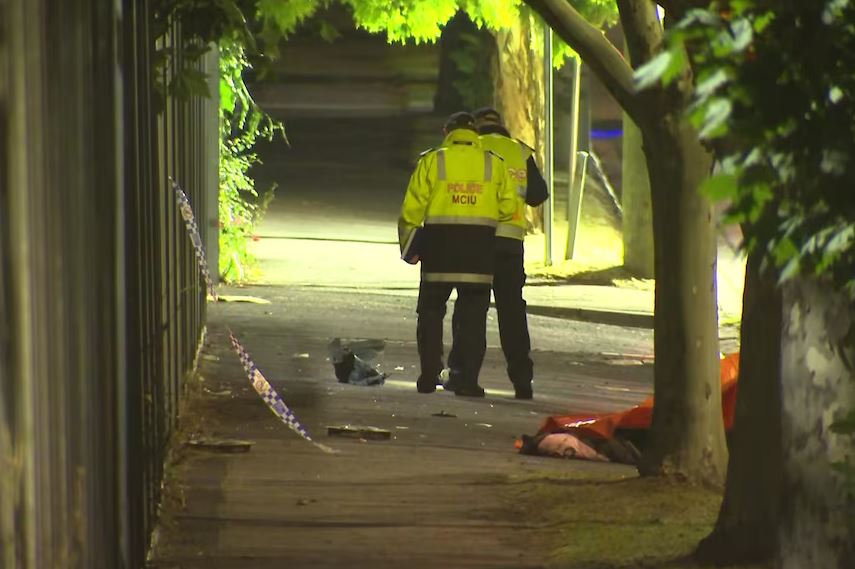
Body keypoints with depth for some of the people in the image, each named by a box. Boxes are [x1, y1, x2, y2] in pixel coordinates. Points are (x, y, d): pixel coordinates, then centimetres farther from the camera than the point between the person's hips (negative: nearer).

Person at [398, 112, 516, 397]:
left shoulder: (432, 161, 0)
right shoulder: (493, 164, 5)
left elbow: (412, 208, -1)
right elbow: (508, 207, 4)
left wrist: (407, 245, 9)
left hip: (439, 242, -1)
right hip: (480, 244, 1)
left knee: (431, 311, 11)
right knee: (473, 315, 5)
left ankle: (429, 376, 8)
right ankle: (467, 379, 0)